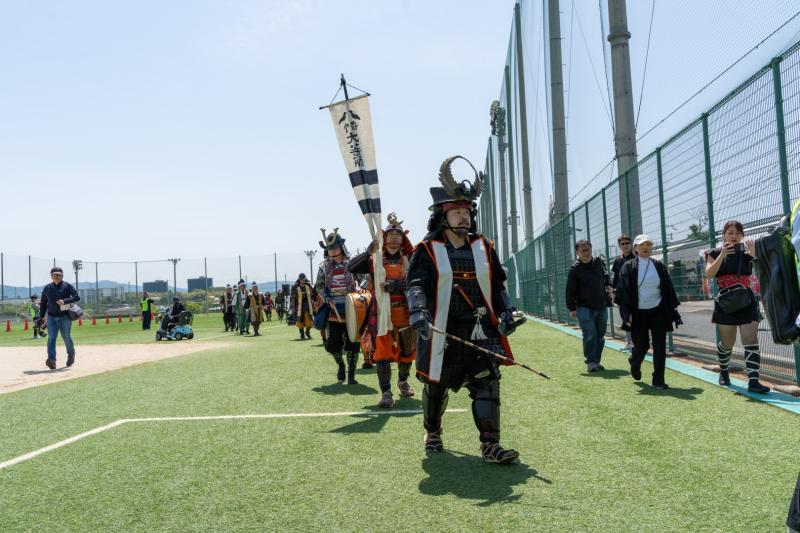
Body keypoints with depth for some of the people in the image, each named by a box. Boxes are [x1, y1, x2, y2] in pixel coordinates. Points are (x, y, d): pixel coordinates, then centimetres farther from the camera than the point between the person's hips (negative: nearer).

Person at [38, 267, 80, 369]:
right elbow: (43, 303, 15)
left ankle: (71, 355, 32)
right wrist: (41, 316, 6)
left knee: (67, 338, 5)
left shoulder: (67, 286, -1)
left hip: (65, 316, -2)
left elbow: (77, 297, -12)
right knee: (51, 338, -11)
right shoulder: (47, 288, 10)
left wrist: (65, 301, -27)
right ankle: (51, 360, -19)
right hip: (51, 317, 3)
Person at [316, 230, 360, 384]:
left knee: (352, 343, 0)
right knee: (332, 344, 3)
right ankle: (340, 364, 33)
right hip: (333, 311, 2)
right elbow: (319, 286, 13)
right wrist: (326, 297, -4)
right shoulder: (324, 266, 4)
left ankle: (351, 374, 14)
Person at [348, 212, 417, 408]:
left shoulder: (409, 258, 6)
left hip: (406, 313, 2)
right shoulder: (375, 259, 4)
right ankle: (386, 393, -5)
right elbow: (351, 267, -7)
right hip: (382, 313, -2)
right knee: (382, 352, -8)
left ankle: (403, 381, 39)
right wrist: (368, 253, -19)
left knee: (407, 350, 15)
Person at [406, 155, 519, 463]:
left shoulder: (484, 248, 10)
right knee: (436, 387, 12)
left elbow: (498, 284, 17)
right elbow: (415, 283, -13)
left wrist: (505, 312, 5)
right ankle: (432, 433, 36)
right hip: (441, 332, -2)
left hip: (480, 331, 3)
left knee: (487, 383, -8)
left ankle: (490, 445, -3)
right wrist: (418, 310, -30)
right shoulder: (428, 250, -2)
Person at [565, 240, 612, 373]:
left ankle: (596, 361, 19)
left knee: (600, 336, 9)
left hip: (601, 306, 5)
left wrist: (608, 285, 7)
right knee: (590, 335, -12)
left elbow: (605, 276, 25)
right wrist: (572, 308, -10)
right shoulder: (575, 269, -9)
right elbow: (570, 290, -8)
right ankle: (590, 362, -1)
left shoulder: (599, 262, 5)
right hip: (585, 307, -5)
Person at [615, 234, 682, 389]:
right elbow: (622, 291, -5)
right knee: (641, 345, 4)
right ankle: (634, 363, 38)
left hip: (658, 311, 2)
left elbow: (668, 289, 9)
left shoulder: (659, 266, 6)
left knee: (660, 346, -2)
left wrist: (674, 311, 7)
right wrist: (626, 313, -13)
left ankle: (658, 380, 7)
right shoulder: (629, 267, -3)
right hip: (638, 313, -2)